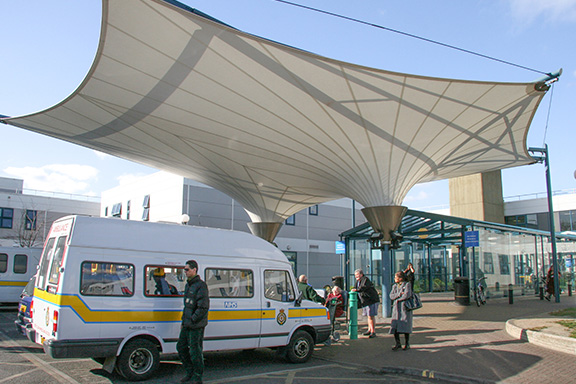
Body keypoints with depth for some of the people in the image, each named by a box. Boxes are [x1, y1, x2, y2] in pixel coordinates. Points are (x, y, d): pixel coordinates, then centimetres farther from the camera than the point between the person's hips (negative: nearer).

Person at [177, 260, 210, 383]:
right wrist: (184, 321, 16)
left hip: (196, 326, -9)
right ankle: (190, 373, 29)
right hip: (187, 325, 9)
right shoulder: (188, 285, 14)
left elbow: (203, 307, -20)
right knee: (181, 347, 15)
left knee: (195, 351, 0)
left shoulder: (201, 286, -16)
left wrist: (192, 320, -18)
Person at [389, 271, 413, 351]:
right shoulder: (394, 286, 17)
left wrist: (398, 299, -4)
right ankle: (398, 343, 6)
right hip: (396, 308, 5)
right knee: (394, 326, -3)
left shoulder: (407, 285, 0)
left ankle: (407, 343, 8)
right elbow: (391, 296, 5)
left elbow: (407, 295, -13)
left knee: (405, 325, -4)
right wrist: (399, 294, -11)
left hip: (405, 307, -5)